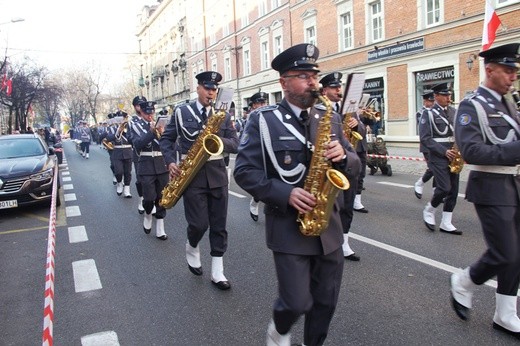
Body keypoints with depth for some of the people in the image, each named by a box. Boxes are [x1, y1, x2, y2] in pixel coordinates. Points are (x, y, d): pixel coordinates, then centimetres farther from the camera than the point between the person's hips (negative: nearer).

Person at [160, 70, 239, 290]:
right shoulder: (181, 112, 3)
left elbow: (235, 145, 4)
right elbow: (166, 139, 8)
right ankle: (192, 249, 29)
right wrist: (171, 162, -7)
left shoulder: (223, 115, 8)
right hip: (191, 174, -2)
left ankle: (217, 272, 14)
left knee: (219, 225, 4)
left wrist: (219, 140, -16)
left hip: (217, 173, 3)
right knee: (199, 223, -6)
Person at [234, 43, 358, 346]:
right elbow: (244, 171, -10)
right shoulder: (263, 120, -7)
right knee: (298, 303, -1)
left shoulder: (330, 119, 7)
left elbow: (352, 163, 11)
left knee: (326, 301, 13)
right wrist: (285, 193, -22)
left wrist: (343, 156, -13)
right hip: (289, 227, -4)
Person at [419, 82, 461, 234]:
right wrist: (444, 151, -17)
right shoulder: (428, 114, -4)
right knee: (445, 188, -14)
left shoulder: (453, 111, 13)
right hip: (438, 157, -6)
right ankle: (429, 210, 13)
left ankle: (446, 223, 12)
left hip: (453, 156, 6)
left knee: (453, 190, 4)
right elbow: (425, 138, -11)